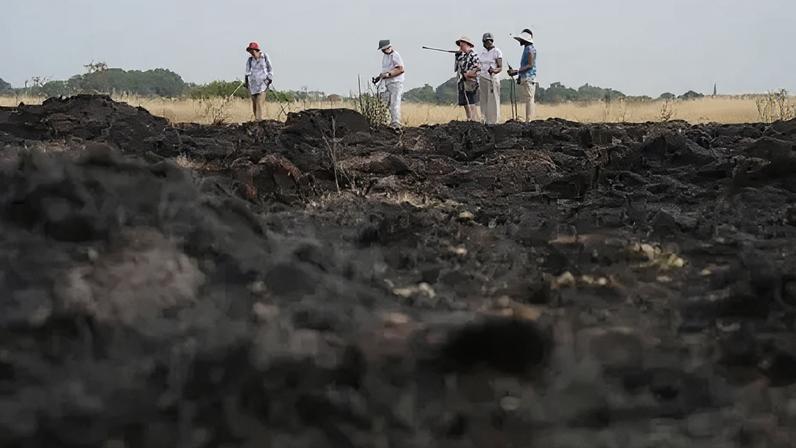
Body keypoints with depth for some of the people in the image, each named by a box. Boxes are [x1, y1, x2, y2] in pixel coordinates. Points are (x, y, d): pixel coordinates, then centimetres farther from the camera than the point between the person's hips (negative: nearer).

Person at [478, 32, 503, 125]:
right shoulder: (483, 52, 13)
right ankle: (486, 121, 4)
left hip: (493, 78, -6)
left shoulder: (497, 52, -6)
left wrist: (494, 71, -28)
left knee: (493, 101, -7)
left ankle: (493, 122, -7)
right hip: (483, 78, 6)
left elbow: (500, 68, -10)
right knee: (484, 101, 3)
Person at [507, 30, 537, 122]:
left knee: (529, 99, -12)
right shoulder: (527, 48, 19)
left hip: (528, 79, -10)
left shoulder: (530, 49, -11)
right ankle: (529, 121, 7)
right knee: (529, 100, 7)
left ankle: (529, 121, -15)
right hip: (525, 78, 10)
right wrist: (519, 75, 23)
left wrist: (517, 71, -20)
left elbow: (530, 65, -18)